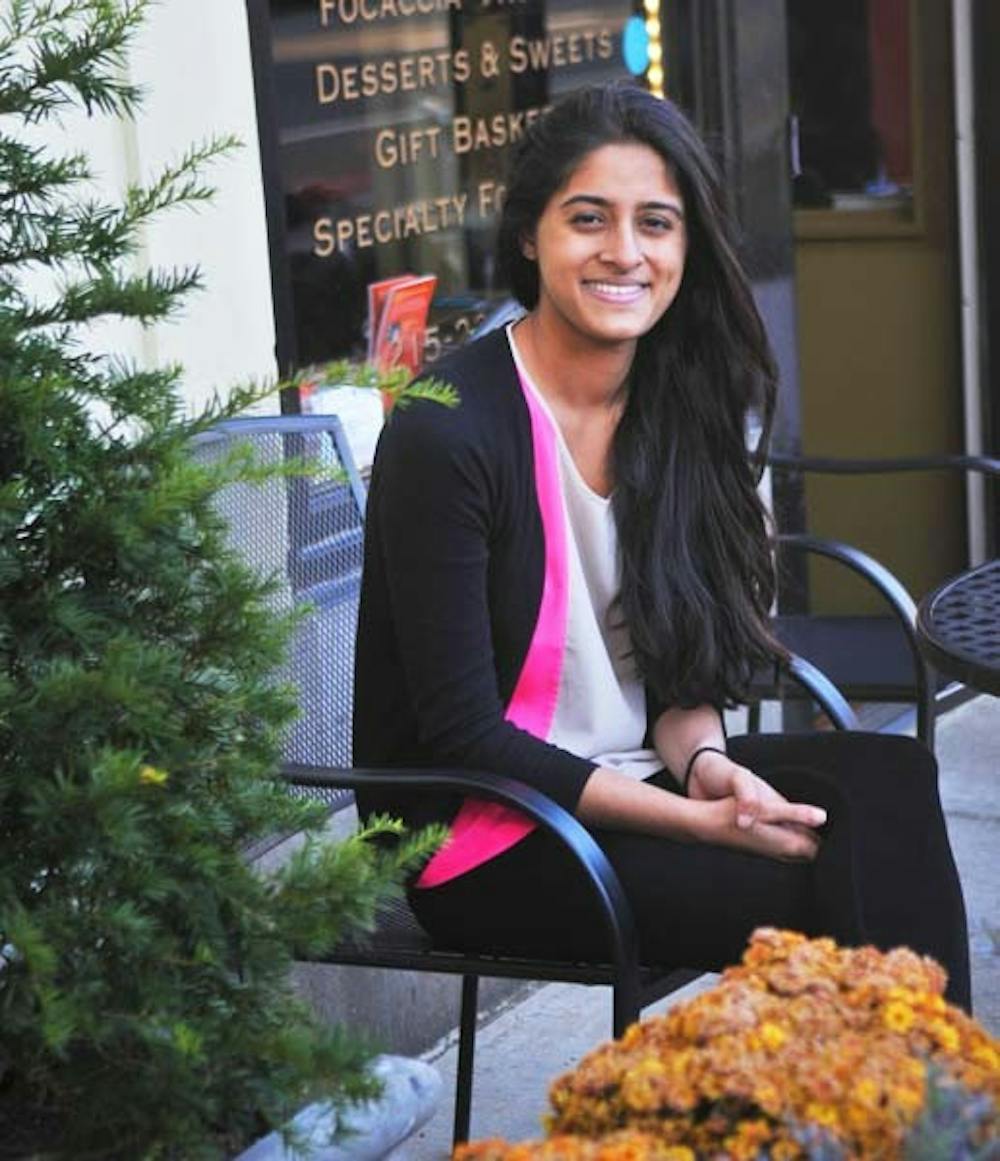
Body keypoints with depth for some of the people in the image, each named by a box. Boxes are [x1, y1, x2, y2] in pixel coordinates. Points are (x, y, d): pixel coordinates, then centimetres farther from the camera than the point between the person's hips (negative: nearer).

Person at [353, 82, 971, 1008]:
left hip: (635, 777, 6)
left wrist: (705, 763, -13)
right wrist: (699, 822, -21)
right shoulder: (447, 434, -17)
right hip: (486, 837, -6)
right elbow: (460, 734, -17)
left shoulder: (680, 403, 3)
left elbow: (681, 663, 10)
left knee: (889, 780, -19)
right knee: (811, 892, -24)